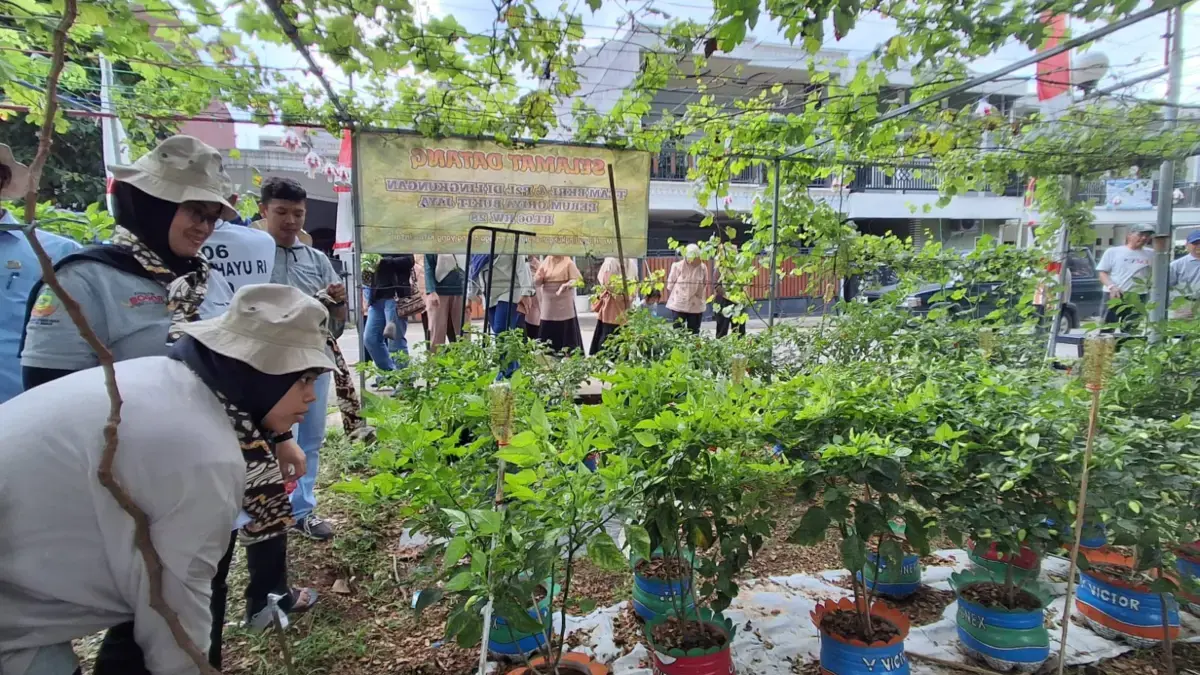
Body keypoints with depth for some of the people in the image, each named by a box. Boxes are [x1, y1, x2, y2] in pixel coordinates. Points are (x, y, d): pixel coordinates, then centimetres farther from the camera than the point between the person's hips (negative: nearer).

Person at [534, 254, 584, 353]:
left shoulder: (568, 262, -2)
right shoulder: (545, 262, 9)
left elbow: (576, 279, -7)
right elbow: (536, 282, 8)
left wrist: (566, 285, -25)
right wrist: (540, 276, -14)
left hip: (564, 303, -4)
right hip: (548, 303, 4)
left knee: (567, 331, -2)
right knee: (547, 333, 4)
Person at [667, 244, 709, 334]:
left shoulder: (703, 268, -1)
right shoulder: (677, 266, -9)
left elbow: (705, 286, 9)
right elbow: (670, 284, -1)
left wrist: (704, 301, 9)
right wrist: (670, 300, 3)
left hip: (696, 306, 2)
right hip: (679, 305, -2)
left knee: (694, 332, 9)